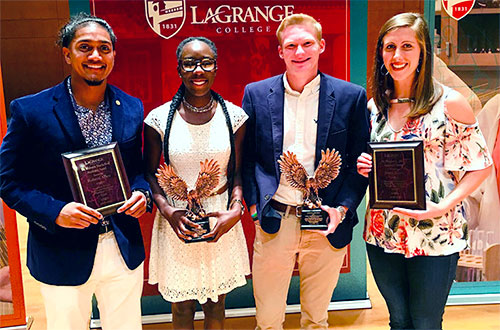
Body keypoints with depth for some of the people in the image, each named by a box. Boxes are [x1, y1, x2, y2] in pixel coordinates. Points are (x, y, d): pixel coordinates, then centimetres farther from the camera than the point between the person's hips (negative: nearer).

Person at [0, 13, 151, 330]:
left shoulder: (131, 109, 1)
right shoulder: (30, 111, -11)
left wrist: (141, 192, -11)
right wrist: (54, 212, -22)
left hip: (124, 251, 3)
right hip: (63, 256, -3)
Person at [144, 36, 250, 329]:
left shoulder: (234, 115, -3)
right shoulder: (159, 118, -6)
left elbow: (237, 172, 3)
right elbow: (149, 172, 2)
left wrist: (236, 210, -13)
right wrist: (167, 211, -13)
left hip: (222, 221, 1)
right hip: (177, 220, -1)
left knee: (216, 303, 17)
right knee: (182, 305, 15)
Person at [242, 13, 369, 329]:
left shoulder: (351, 96, -1)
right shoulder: (256, 94, 2)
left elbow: (360, 160, 2)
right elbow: (247, 156, 6)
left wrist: (343, 208, -9)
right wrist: (255, 205, -4)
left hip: (327, 225, 0)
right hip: (274, 222, 0)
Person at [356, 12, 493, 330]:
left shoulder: (449, 102, -8)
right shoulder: (374, 106, 5)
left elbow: (479, 165, -5)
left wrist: (442, 207, -17)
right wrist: (363, 167, -5)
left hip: (434, 236, -3)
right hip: (382, 233, 4)